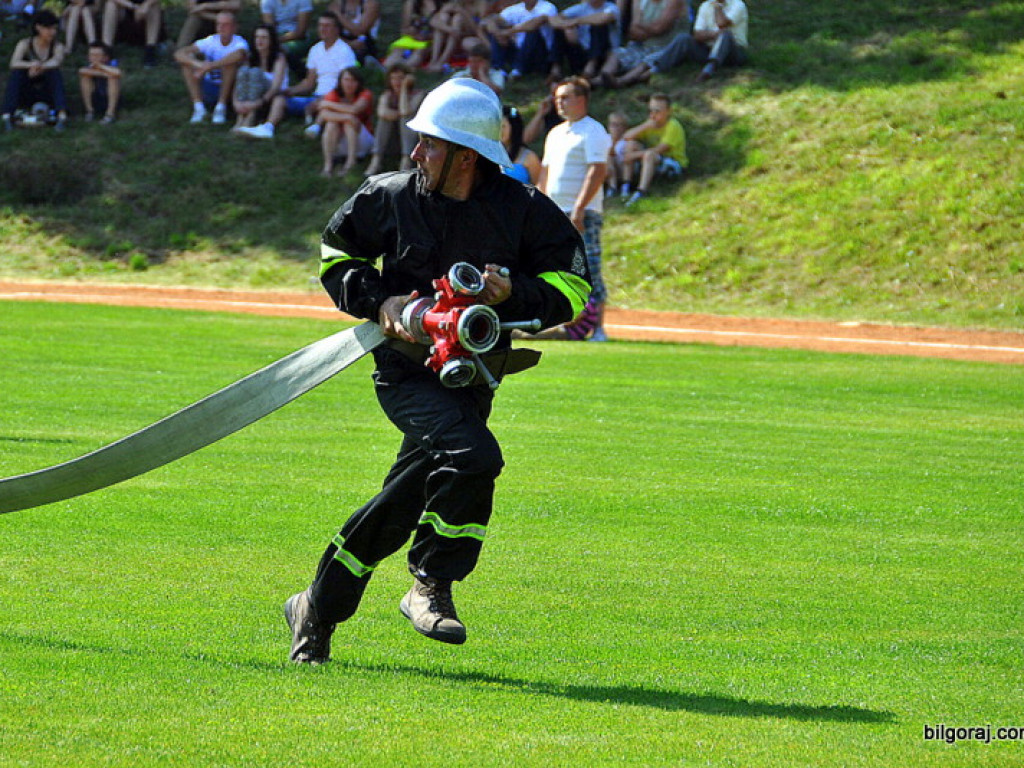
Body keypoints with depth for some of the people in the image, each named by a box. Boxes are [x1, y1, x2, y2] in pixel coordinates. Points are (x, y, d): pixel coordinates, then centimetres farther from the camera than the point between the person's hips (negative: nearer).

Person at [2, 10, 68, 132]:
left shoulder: (58, 46, -6)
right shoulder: (24, 44, -7)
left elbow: (57, 61, -29)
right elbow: (14, 64, -25)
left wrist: (40, 67, -49)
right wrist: (31, 65, -47)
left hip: (47, 95, 0)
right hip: (27, 94, 0)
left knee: (55, 72, -28)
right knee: (16, 73, -28)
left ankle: (62, 116, -44)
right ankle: (7, 116, -40)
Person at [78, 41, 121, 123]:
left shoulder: (112, 65, -16)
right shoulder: (90, 66, -7)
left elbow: (117, 72, -40)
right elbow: (82, 71, -31)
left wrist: (100, 66, -28)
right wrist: (103, 73, -25)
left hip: (111, 100, -2)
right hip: (95, 102, 2)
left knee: (113, 77, -26)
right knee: (85, 76, -16)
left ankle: (110, 113, -24)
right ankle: (90, 111, -8)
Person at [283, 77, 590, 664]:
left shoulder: (525, 211, -5)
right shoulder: (390, 197, -4)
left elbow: (572, 285, -1)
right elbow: (336, 251, 12)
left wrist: (514, 293, -19)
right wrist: (377, 301, -6)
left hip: (473, 379, 3)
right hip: (407, 369, -2)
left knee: (400, 507, 5)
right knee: (473, 456, -29)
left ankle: (317, 610, 23)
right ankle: (431, 588, -13)